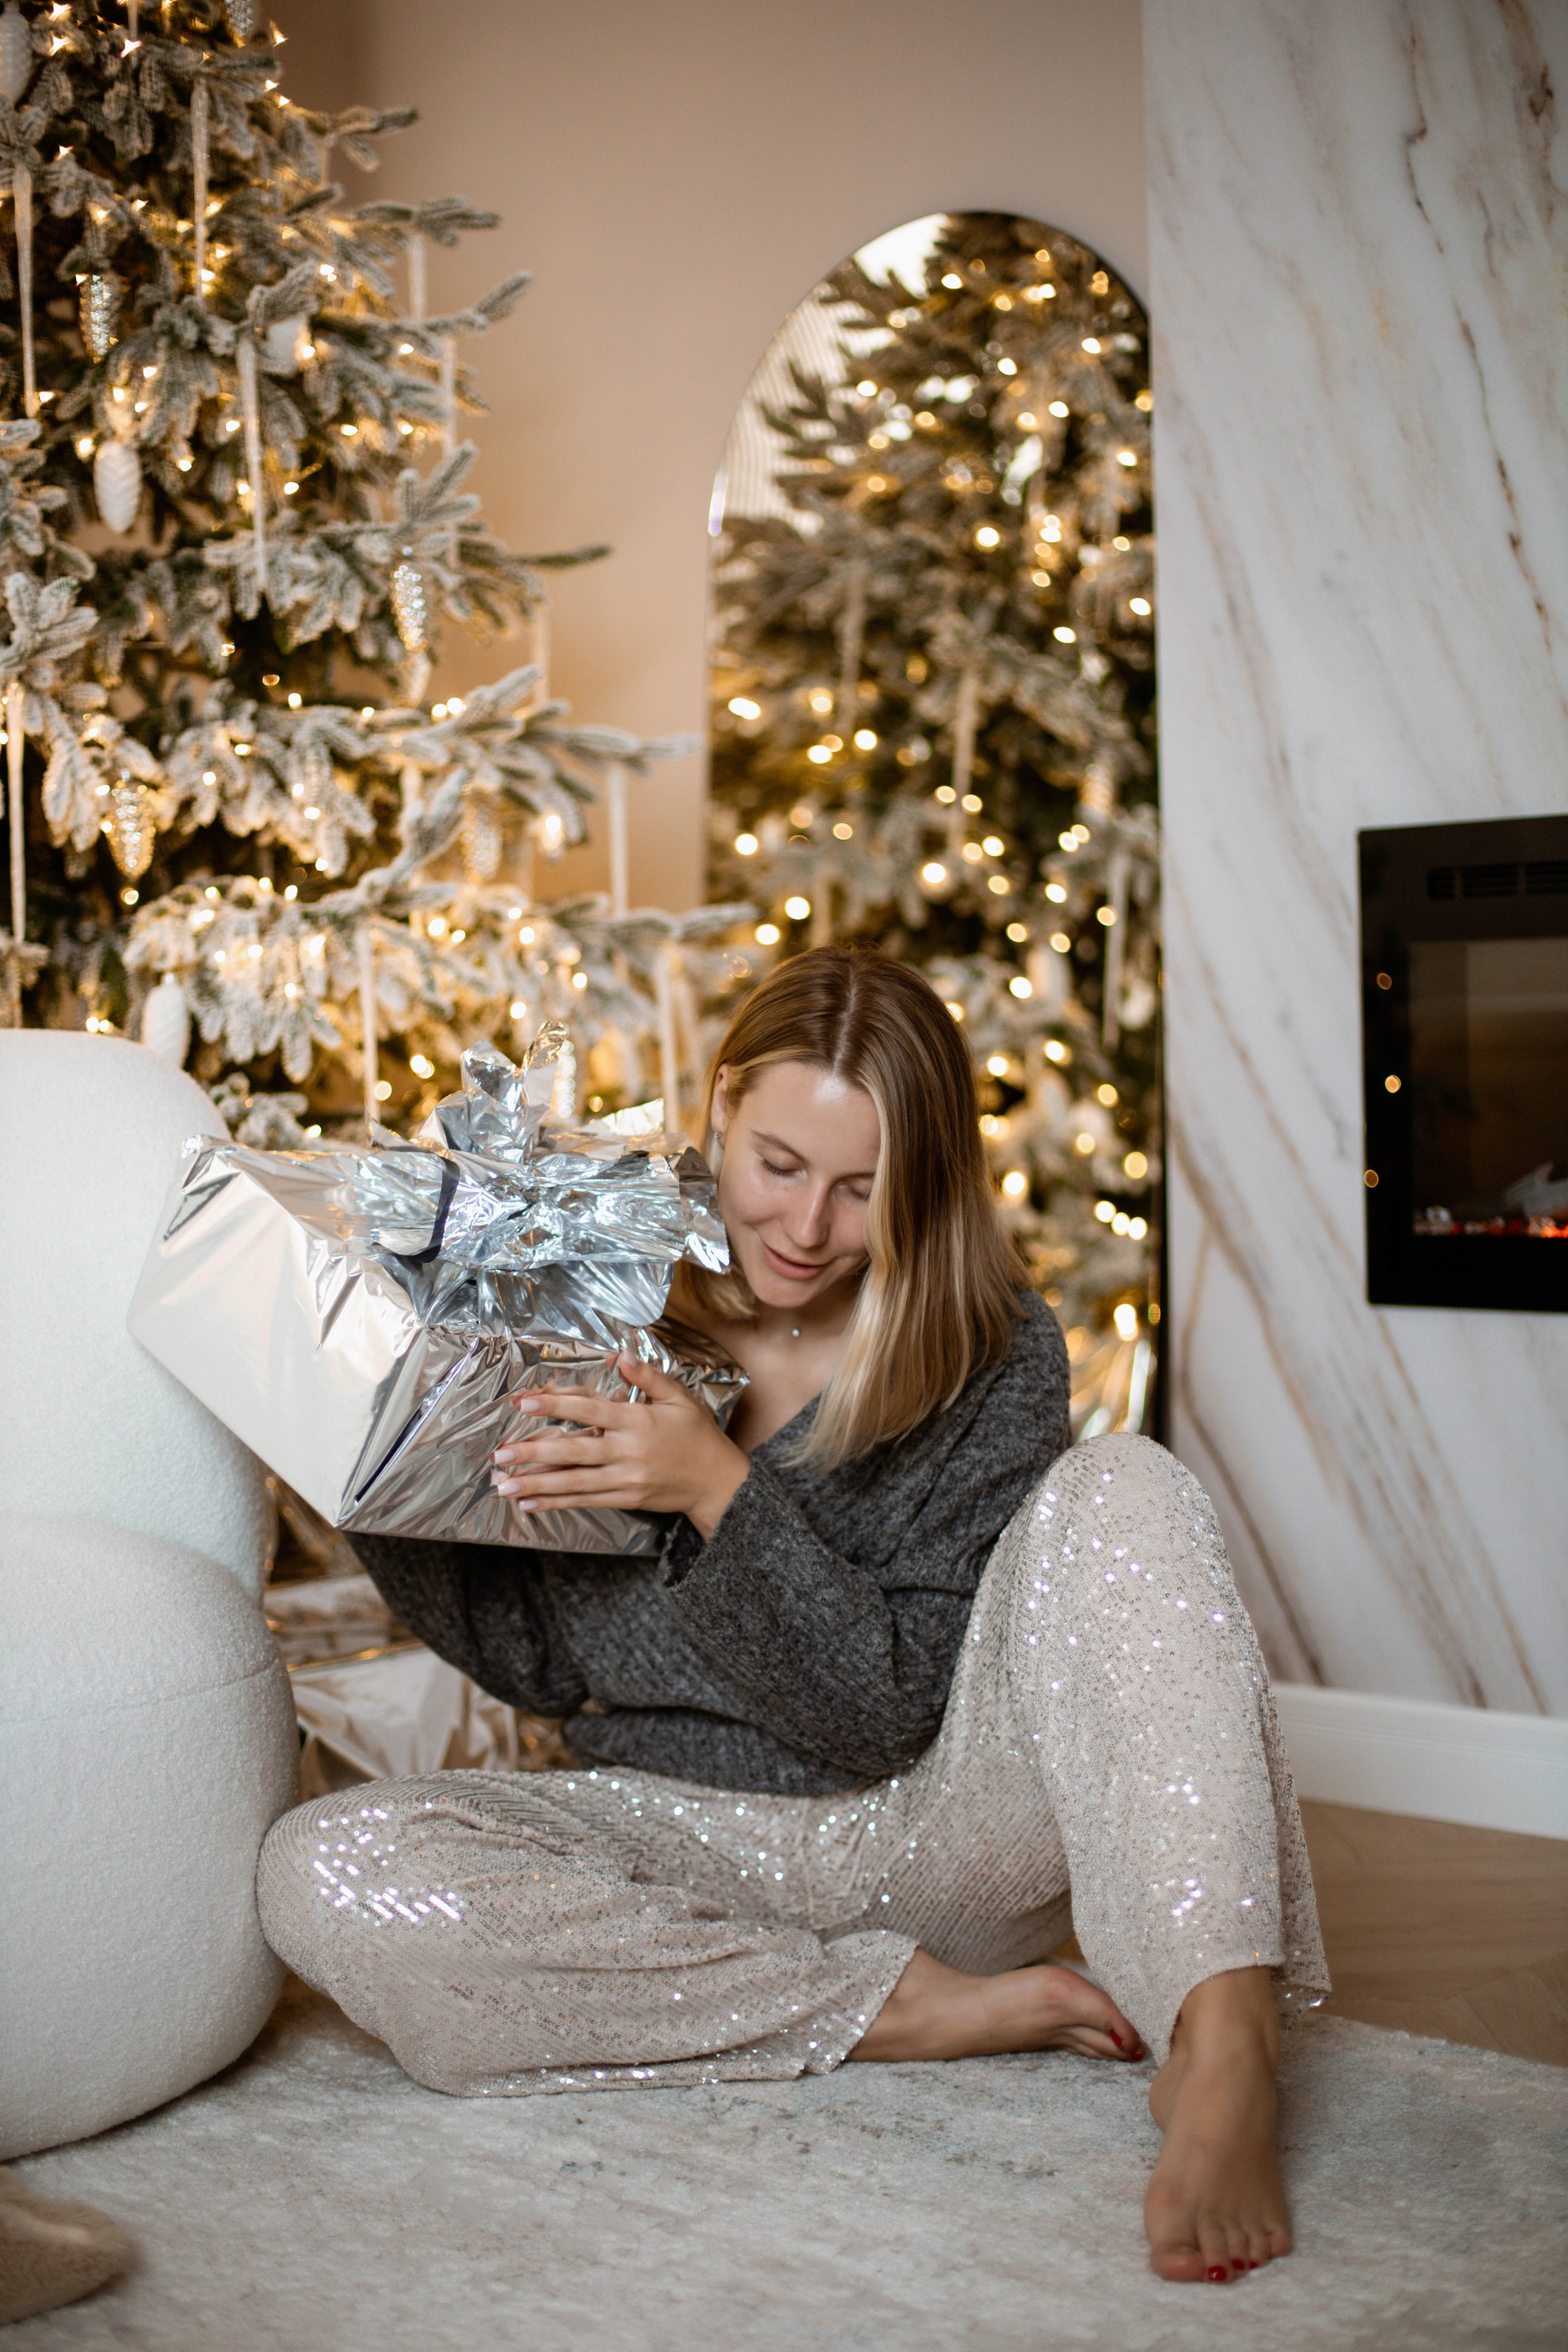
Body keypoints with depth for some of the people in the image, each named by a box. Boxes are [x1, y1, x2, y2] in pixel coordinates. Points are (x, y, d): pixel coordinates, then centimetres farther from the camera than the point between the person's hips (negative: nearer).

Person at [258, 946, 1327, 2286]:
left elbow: (887, 1713, -15)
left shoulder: (991, 1358, -10)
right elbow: (535, 1660, 2)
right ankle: (920, 2009, -19)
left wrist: (723, 1492, -28)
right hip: (688, 1846, 2)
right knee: (327, 1877, -26)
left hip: (931, 1832, -2)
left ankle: (1223, 2055, -40)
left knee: (1116, 1491, -24)